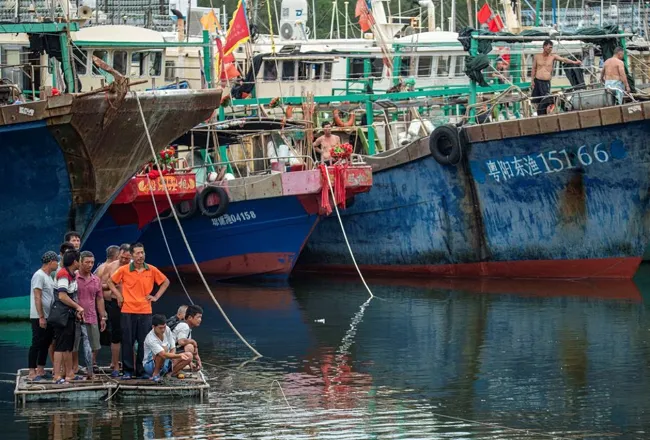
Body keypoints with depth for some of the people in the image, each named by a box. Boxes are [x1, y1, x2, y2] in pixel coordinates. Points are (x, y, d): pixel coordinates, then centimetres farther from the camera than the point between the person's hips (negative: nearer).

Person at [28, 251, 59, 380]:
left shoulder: (49, 276, 15)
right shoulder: (39, 276, -13)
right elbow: (37, 298, -18)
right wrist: (41, 317, -21)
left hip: (48, 317, 9)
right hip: (39, 317, -9)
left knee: (46, 343, 12)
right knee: (37, 344, -6)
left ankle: (40, 370, 20)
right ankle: (32, 372, -4)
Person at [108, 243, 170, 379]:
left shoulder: (152, 270, 3)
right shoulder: (124, 270, -1)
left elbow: (165, 282, 16)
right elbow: (110, 282, 13)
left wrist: (156, 296, 7)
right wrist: (118, 296, 2)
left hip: (145, 312, 1)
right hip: (128, 311, -1)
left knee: (144, 342, 2)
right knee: (127, 342, 0)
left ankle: (141, 370, 12)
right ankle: (128, 371, 7)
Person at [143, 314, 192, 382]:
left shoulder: (167, 330, -6)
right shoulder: (151, 339, -28)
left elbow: (173, 349, 0)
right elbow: (164, 354, -41)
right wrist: (179, 355, -51)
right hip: (150, 365, -7)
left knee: (188, 356, -11)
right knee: (164, 348, -36)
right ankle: (155, 374, -21)